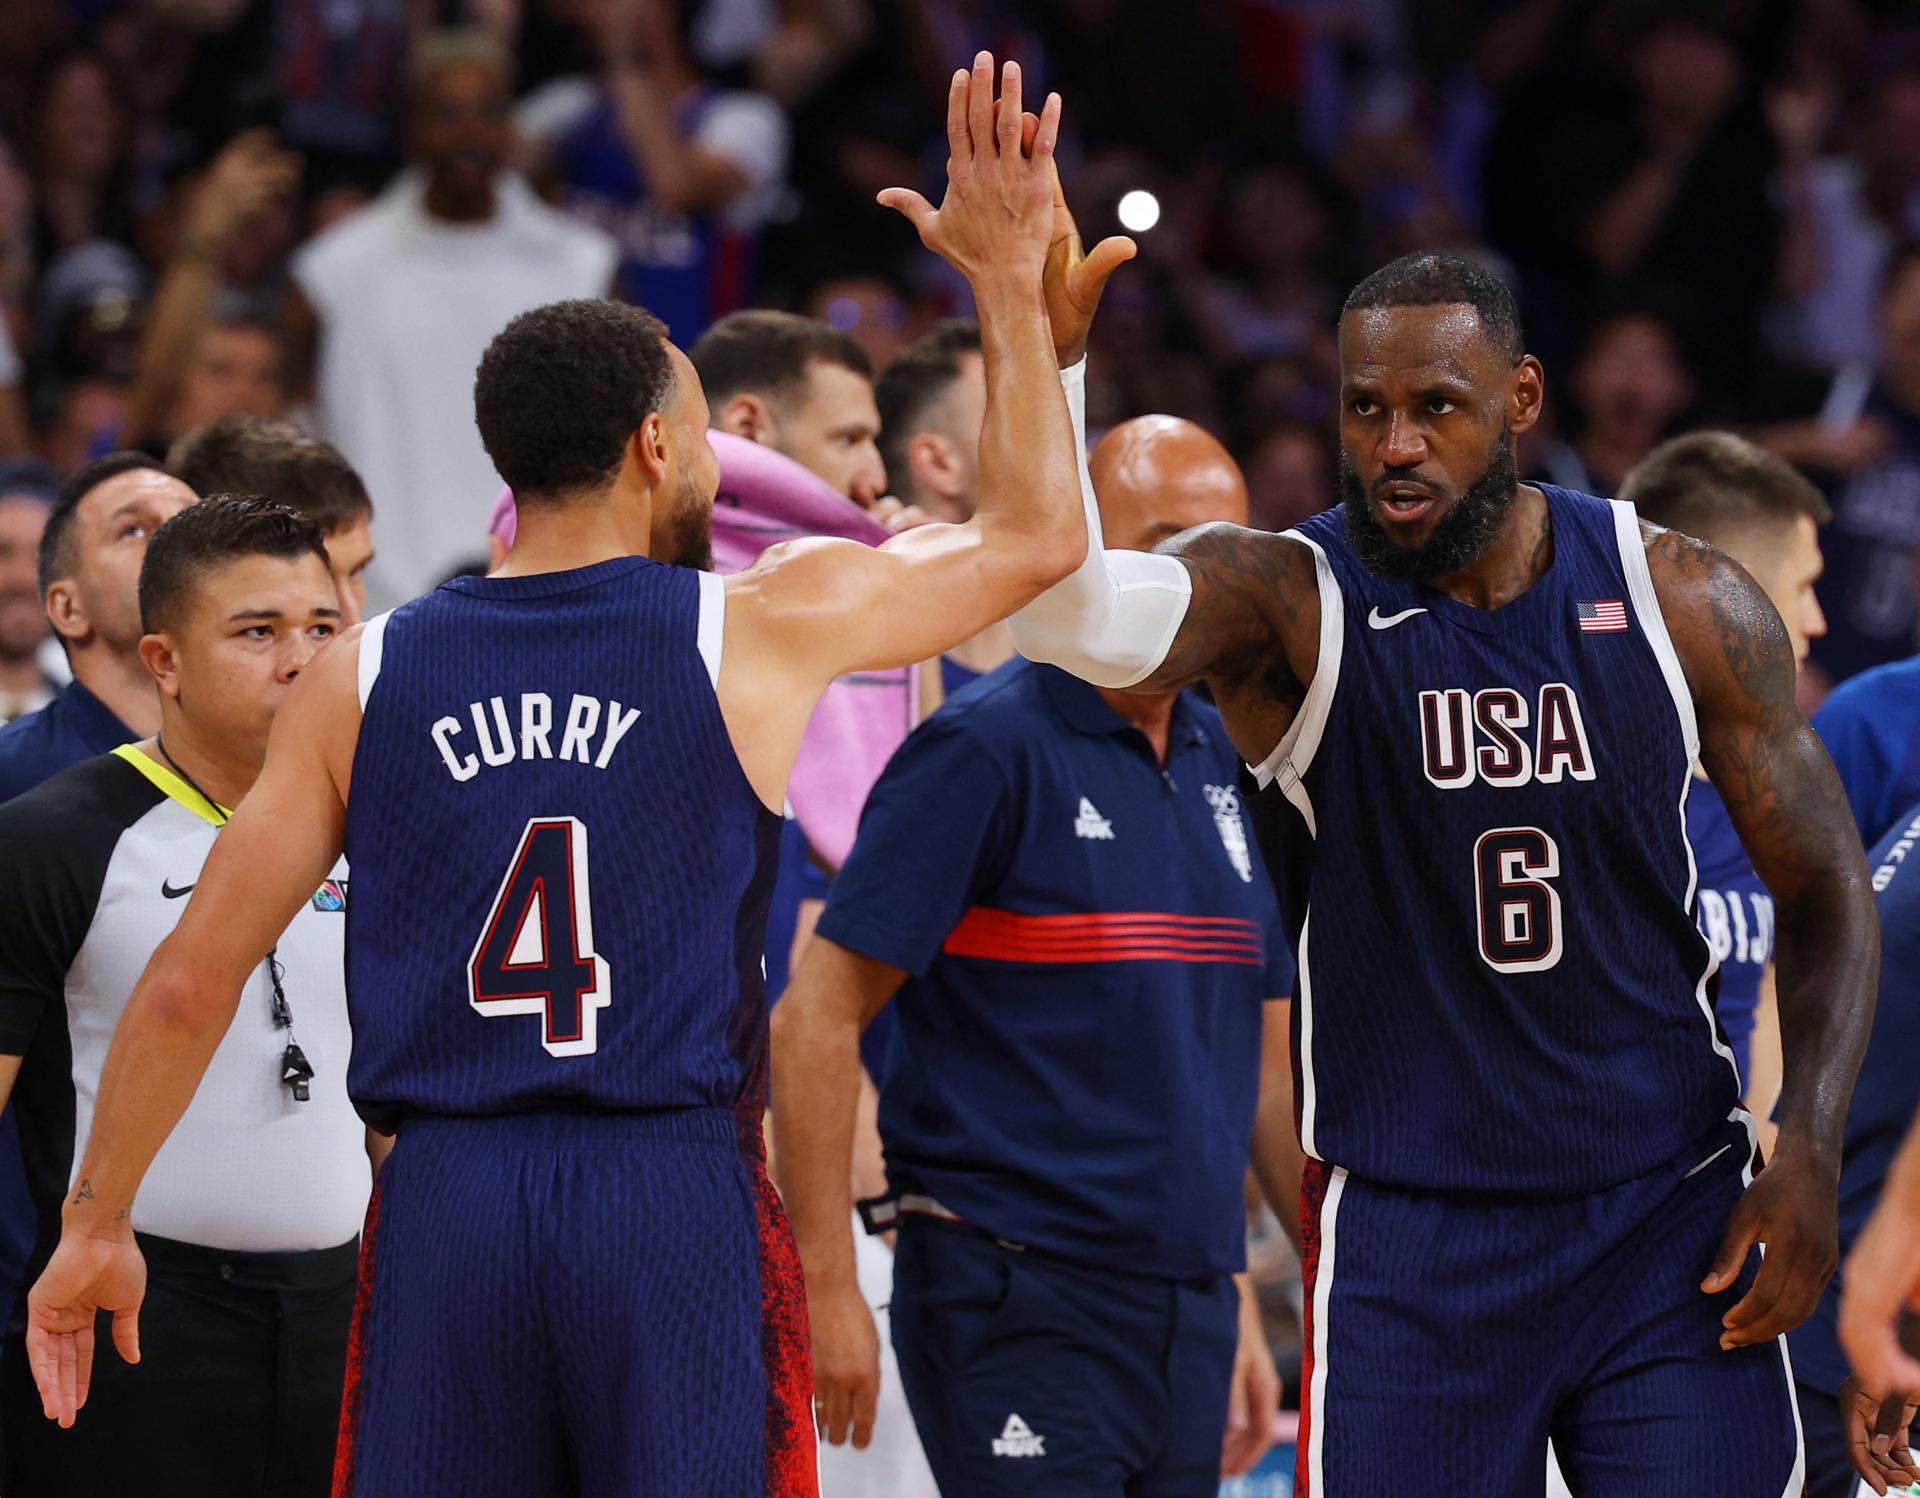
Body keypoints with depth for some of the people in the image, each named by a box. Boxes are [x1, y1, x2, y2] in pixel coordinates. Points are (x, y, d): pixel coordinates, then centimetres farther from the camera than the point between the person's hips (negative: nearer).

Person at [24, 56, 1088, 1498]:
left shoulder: (364, 677, 7)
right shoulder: (758, 631, 2)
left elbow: (191, 981, 8)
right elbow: (1036, 531, 16)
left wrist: (97, 1223, 18)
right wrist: (1011, 285, 21)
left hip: (442, 1208, 2)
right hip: (679, 1199, -2)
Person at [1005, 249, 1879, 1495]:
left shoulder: (1683, 606, -1)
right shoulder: (1287, 601, -8)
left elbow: (1824, 889, 8)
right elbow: (1073, 615, -30)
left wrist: (1811, 1156, -5)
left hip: (1671, 1221, 2)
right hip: (1409, 1239, -1)